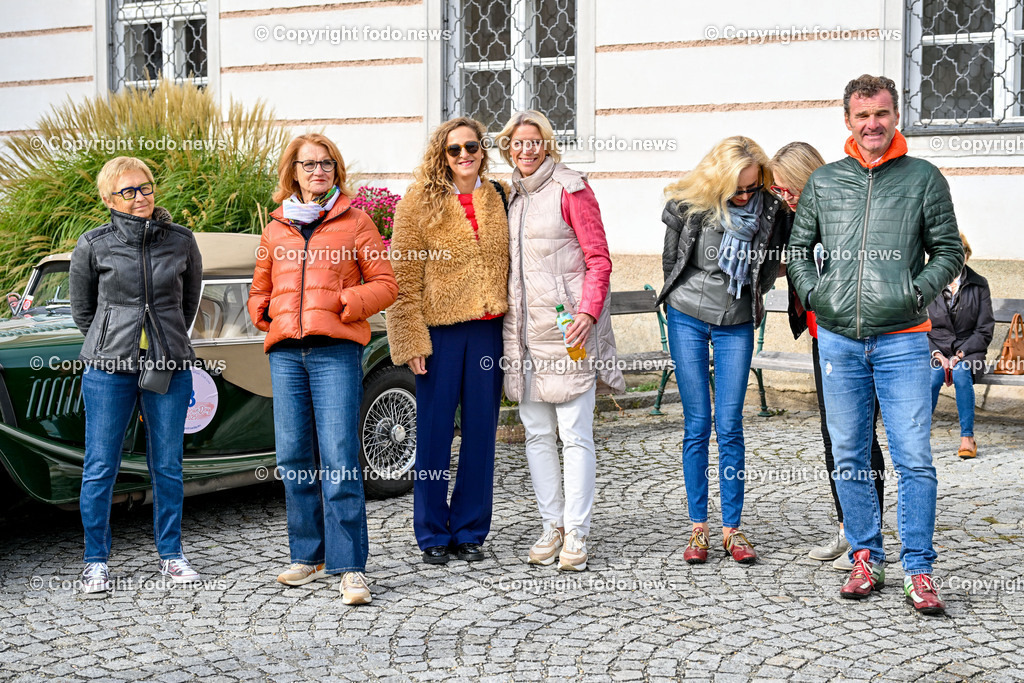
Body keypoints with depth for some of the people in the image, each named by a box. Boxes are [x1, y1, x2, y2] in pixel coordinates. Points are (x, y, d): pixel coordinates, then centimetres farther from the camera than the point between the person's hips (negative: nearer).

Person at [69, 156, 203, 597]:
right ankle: (96, 562, 14)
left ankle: (171, 554, 22)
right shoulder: (94, 245, -1)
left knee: (167, 466, 8)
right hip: (108, 369, -1)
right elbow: (81, 308, 12)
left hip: (170, 367, 1)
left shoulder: (181, 241, 3)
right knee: (100, 468, 1)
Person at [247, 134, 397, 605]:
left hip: (336, 349, -4)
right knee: (293, 456, 6)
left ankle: (350, 567, -9)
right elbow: (260, 288, 28)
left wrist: (346, 302, -10)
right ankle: (307, 556, 18)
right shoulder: (275, 230, 18)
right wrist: (264, 313, 7)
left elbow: (385, 283, 5)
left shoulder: (355, 221, 8)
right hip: (286, 351, 5)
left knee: (339, 457, -11)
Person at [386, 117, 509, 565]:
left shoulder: (498, 199, 10)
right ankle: (433, 534, 14)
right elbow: (404, 277, -4)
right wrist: (412, 340, -11)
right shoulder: (420, 202, -1)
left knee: (481, 432, 7)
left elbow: (509, 266, 15)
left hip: (487, 329, 3)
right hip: (439, 330, -3)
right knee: (434, 432, 3)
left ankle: (470, 531, 18)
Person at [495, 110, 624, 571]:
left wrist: (588, 312, -19)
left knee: (575, 434, -4)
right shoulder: (510, 196, 16)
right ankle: (552, 526, 17)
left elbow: (599, 259, -6)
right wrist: (504, 315, 12)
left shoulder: (570, 190, -3)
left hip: (568, 326, -6)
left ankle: (576, 534, 1)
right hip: (523, 327, 7)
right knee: (536, 433, 8)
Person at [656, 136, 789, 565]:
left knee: (730, 427, -1)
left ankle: (732, 528, 6)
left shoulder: (771, 210, -8)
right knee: (696, 425, 2)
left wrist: (746, 298, 5)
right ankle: (698, 527, 8)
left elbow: (772, 266, 7)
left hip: (737, 325, 1)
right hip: (688, 319, 0)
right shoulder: (689, 205, -9)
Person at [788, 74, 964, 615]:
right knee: (848, 457, 8)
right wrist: (812, 291, 3)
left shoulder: (923, 178, 4)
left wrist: (918, 291, -7)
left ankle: (918, 570, 4)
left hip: (901, 339, -3)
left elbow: (948, 250, 7)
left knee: (914, 459, -5)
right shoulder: (823, 181, 10)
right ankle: (865, 559, 20)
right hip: (838, 339, 3)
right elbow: (799, 246, 18)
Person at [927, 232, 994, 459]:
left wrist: (962, 354, -12)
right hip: (935, 350, 0)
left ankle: (967, 437, -25)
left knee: (961, 373, -33)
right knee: (933, 376, -32)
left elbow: (985, 330, 2)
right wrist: (936, 354, -12)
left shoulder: (979, 285, 4)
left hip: (968, 351, 0)